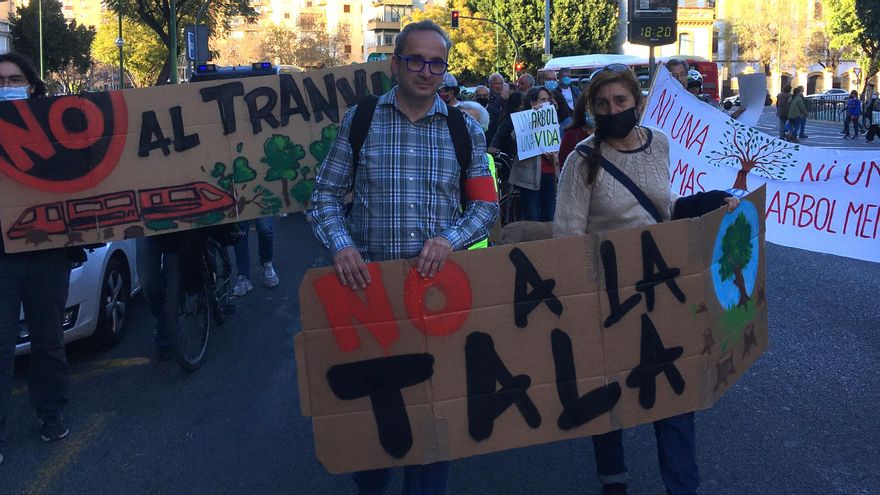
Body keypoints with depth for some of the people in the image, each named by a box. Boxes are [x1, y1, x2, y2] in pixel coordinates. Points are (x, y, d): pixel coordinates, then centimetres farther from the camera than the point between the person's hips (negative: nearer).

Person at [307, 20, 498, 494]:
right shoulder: (359, 121, 2)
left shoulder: (466, 129, 5)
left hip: (438, 280, 1)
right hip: (368, 281, 0)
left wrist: (450, 237, -15)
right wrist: (340, 244, -16)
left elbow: (486, 203, 5)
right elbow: (326, 194, 3)